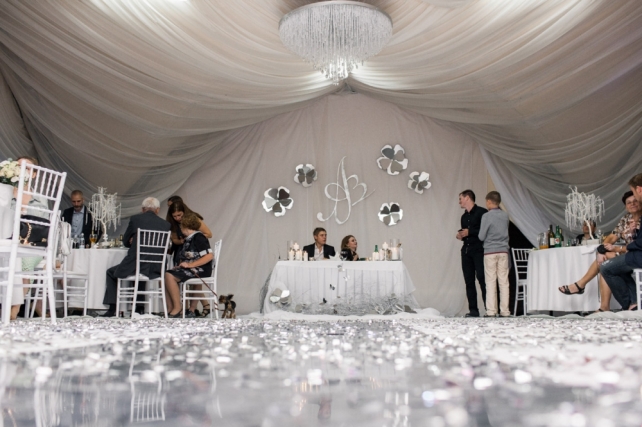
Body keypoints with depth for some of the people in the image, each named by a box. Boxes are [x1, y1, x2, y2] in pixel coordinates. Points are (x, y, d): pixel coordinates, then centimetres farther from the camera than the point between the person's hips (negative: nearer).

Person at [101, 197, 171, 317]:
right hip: (155, 269, 4)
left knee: (111, 272, 25)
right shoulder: (166, 224, 4)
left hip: (134, 266, -4)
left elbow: (125, 242, 8)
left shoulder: (135, 219, -2)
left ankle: (113, 308, 19)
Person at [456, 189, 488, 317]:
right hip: (466, 250, 7)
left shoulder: (481, 212, -2)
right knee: (469, 281, 2)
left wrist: (469, 232, -12)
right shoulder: (464, 217, 21)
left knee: (482, 279, -12)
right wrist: (460, 236, 9)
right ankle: (473, 310, 4)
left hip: (479, 250, -7)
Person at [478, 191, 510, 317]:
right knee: (504, 281, 6)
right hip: (503, 251, 4)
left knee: (490, 282, 0)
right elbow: (506, 232, 16)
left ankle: (491, 311, -2)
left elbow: (481, 237, -7)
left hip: (490, 252, -4)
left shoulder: (487, 216, -10)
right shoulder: (505, 216, 5)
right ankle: (505, 311, 7)